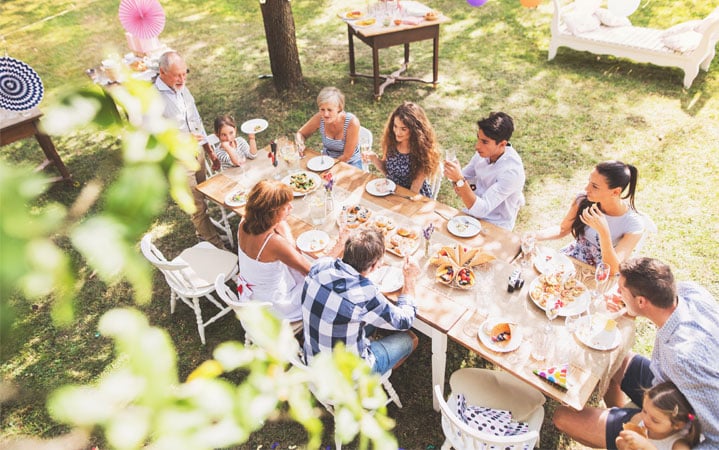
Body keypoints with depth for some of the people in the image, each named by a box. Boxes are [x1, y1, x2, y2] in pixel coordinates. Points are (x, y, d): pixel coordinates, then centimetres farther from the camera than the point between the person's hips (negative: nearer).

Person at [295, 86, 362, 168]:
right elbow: (300, 134, 2)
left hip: (350, 163, -3)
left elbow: (346, 156, -18)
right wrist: (300, 145, -18)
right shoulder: (319, 118, -16)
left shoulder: (352, 122, -25)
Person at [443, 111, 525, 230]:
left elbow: (481, 210, -31)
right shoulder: (485, 152, -9)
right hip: (475, 210, 6)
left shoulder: (511, 171, -28)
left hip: (495, 228, -6)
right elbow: (464, 175, 9)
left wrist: (460, 181, -40)